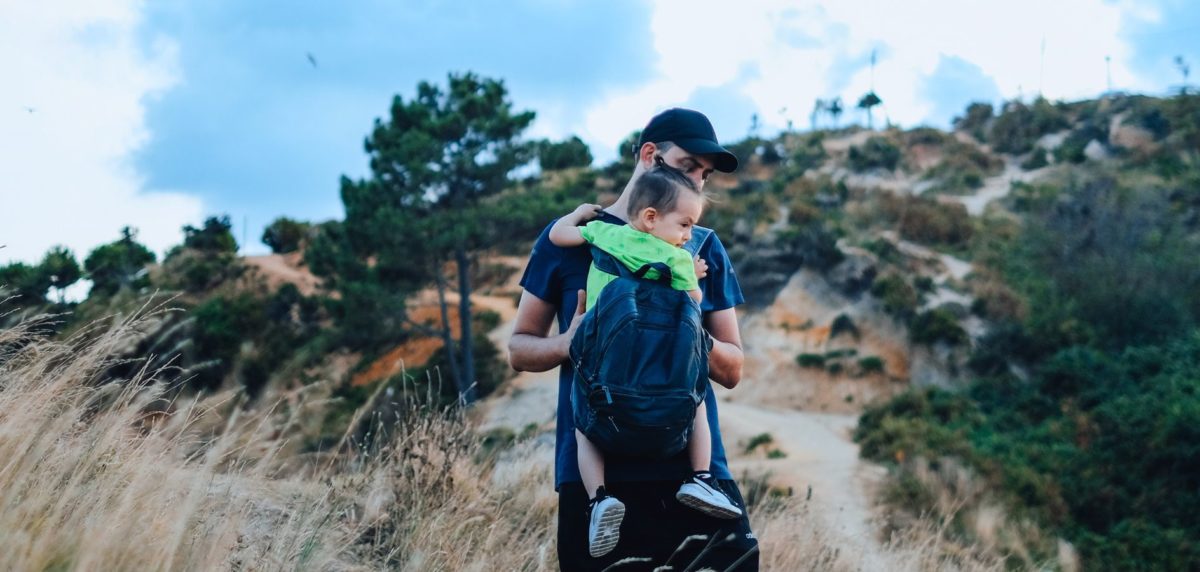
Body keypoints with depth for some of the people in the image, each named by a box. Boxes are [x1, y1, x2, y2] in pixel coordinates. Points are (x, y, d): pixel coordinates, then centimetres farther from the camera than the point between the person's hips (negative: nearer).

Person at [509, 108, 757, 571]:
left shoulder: (705, 249, 13)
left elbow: (732, 370, 13)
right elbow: (520, 349, 10)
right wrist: (567, 344, -12)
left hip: (695, 466, 2)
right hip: (596, 470, -2)